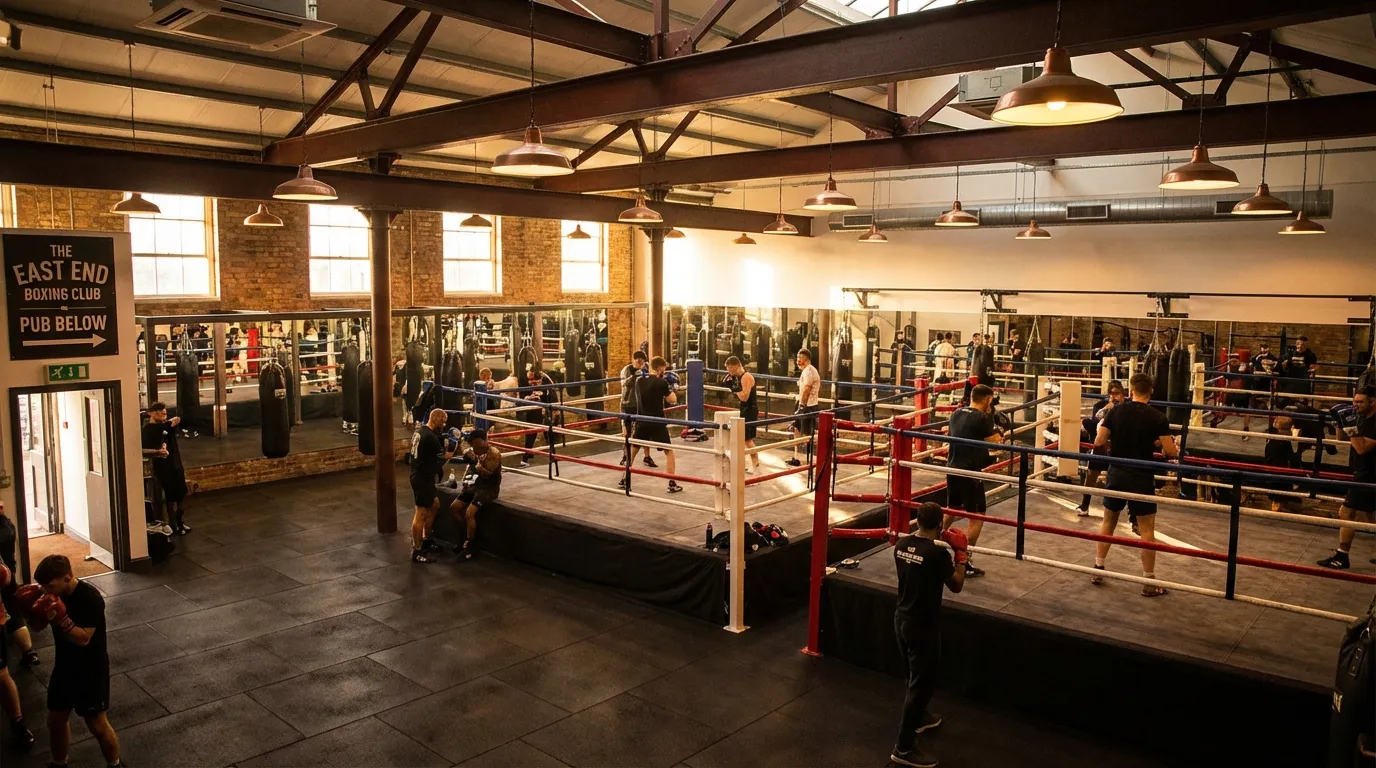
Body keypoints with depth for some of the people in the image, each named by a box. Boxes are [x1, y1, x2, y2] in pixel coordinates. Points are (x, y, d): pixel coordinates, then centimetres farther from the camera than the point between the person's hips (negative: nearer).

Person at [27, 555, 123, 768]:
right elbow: (39, 626, 6)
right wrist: (32, 611, -15)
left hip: (91, 670, -7)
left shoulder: (90, 598, -26)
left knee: (97, 724, 3)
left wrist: (61, 619, -40)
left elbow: (83, 638, -28)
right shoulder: (54, 594, -4)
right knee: (55, 721, 17)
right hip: (64, 666, 7)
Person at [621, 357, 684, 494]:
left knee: (633, 450, 19)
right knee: (669, 451, 8)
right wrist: (672, 388, 14)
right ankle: (672, 484, 4)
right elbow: (672, 400, -3)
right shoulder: (662, 383, -11)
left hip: (642, 422, 4)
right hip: (657, 423, -4)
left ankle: (624, 481, 22)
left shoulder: (639, 382, 4)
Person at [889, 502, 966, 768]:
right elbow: (957, 585, -8)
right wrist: (960, 553, 0)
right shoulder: (938, 553, -22)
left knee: (915, 676, 28)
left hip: (901, 620, 8)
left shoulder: (901, 544, -2)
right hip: (923, 626, -8)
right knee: (922, 682, 2)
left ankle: (919, 717, 50)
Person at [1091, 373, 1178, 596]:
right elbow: (1171, 452, -12)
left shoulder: (1116, 411, -3)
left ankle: (1098, 569, 24)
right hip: (1142, 477, -3)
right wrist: (1170, 446, 11)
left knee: (1108, 522, 18)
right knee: (1147, 530, 5)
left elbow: (1098, 442, -3)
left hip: (1117, 473, 3)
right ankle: (1149, 582, 10)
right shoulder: (1157, 417, -10)